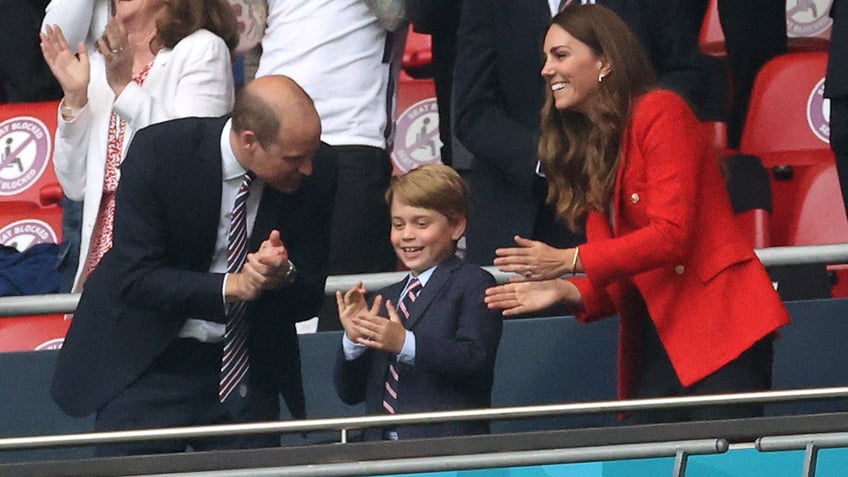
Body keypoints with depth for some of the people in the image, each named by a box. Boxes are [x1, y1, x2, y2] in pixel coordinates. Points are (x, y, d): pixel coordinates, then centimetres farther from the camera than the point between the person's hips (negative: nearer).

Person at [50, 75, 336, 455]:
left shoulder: (317, 171, -10)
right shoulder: (157, 152, -19)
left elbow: (308, 300, -3)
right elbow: (135, 278, -19)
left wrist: (283, 276, -27)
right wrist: (232, 285, -31)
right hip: (149, 363, -3)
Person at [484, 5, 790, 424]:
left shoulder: (660, 112, -3)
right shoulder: (585, 149, 18)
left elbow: (672, 234, -14)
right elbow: (618, 280, 15)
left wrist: (570, 261, -16)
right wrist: (566, 292, -5)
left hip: (718, 326, -7)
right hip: (654, 339, 7)